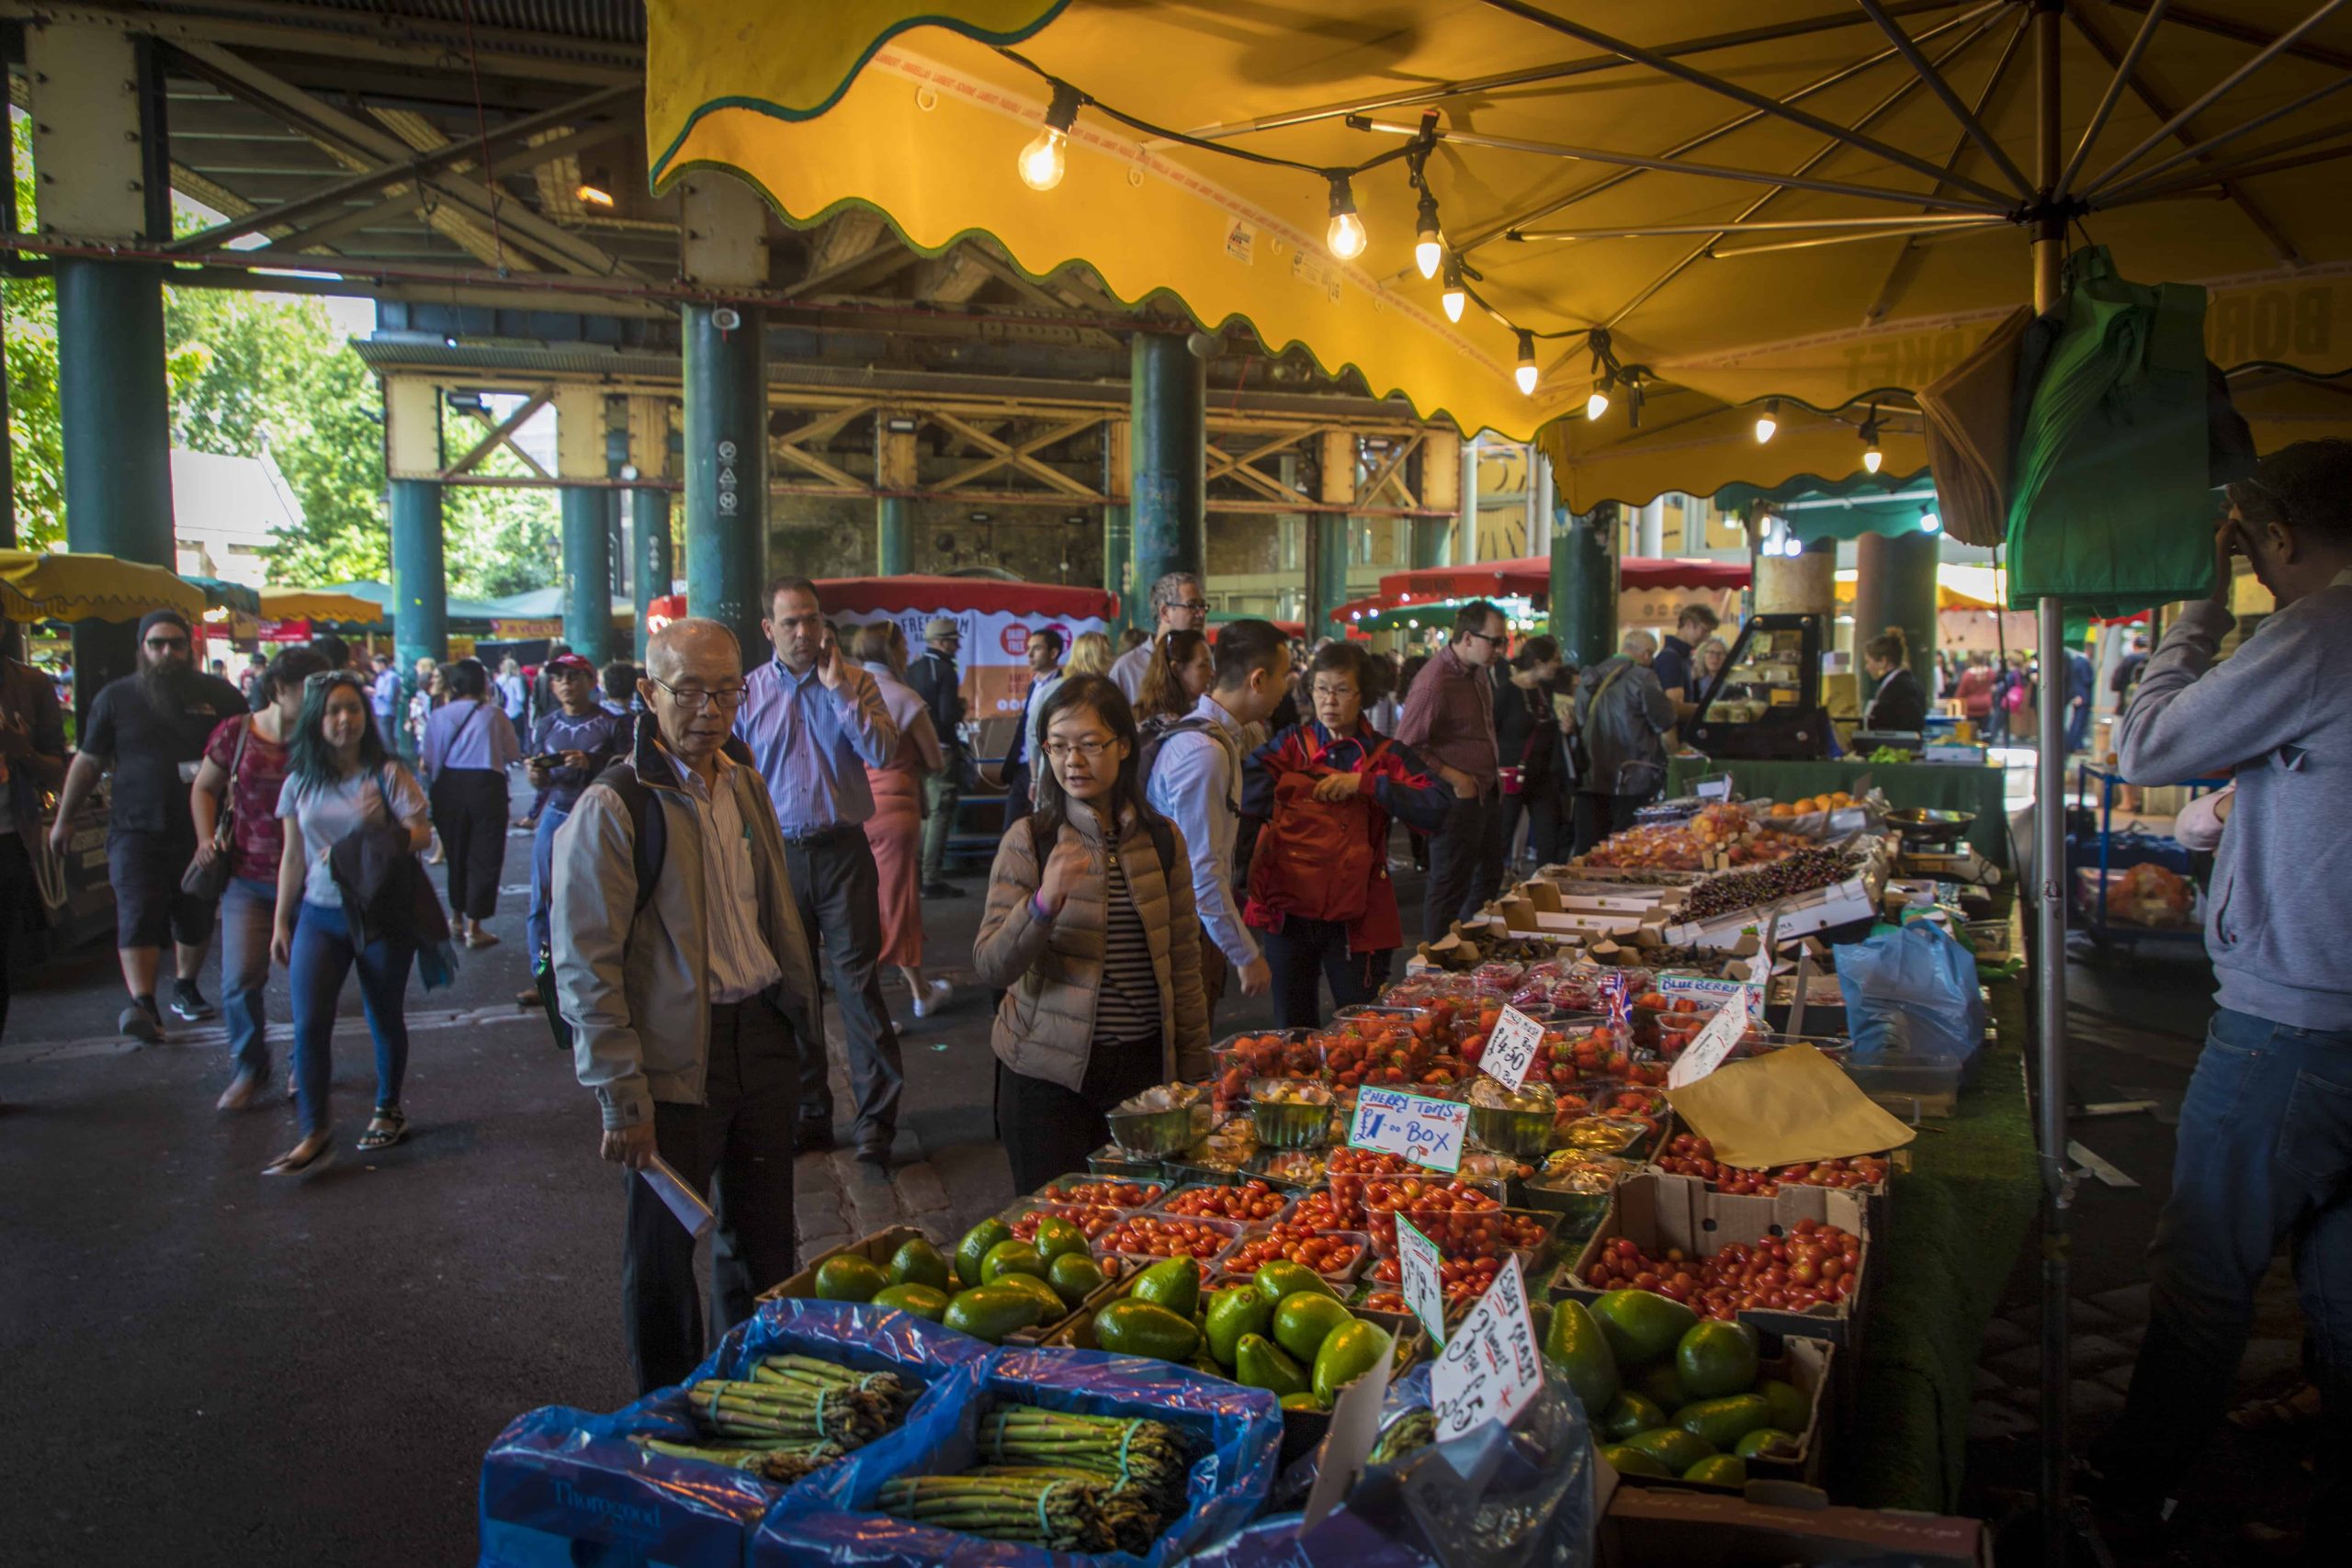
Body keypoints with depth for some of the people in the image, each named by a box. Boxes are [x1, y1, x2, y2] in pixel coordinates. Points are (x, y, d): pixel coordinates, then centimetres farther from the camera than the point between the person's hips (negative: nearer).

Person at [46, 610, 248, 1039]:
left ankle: (185, 988, 30)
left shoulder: (218, 694, 3)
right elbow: (87, 762, 12)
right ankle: (143, 1005, -21)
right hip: (136, 830, -1)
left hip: (201, 831, 1)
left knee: (196, 919, 11)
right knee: (138, 918, -14)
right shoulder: (117, 697, 4)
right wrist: (63, 819, 15)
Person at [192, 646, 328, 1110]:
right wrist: (206, 837, 0)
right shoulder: (236, 733, -1)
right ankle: (249, 1067, 19)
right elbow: (204, 788, 14)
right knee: (240, 980, -4)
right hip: (248, 879, 0)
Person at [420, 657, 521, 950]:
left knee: (456, 852, 18)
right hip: (487, 785, -3)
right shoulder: (494, 714, -5)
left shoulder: (439, 715, -2)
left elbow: (429, 761, -1)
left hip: (449, 786, 3)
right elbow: (513, 754, 2)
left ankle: (456, 917, 32)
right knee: (484, 857, 5)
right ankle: (474, 927, 5)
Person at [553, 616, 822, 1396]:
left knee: (762, 1242, 17)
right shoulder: (611, 806, -14)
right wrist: (621, 1097, -16)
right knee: (663, 1251, 9)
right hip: (675, 1057, -6)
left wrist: (800, 1020, 16)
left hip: (762, 1038, 6)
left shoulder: (746, 783, 7)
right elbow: (585, 967, -15)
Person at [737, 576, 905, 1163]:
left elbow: (883, 752, -13)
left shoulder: (854, 682, 1)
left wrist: (838, 689, -14)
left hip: (842, 850, -2)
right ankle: (809, 1113, 24)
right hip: (778, 854, 2)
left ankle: (876, 1119, 5)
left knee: (857, 982, -2)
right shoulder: (748, 692, 4)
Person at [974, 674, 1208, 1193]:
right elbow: (991, 967, -13)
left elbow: (1184, 959, 9)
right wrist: (1043, 903, -31)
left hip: (1144, 1062, 3)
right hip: (1049, 1073, -2)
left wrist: (1194, 1068, 9)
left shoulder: (1161, 838, 3)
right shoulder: (1029, 843, -6)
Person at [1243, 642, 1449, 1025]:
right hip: (1289, 911, 1)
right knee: (1292, 1035, 14)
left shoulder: (1386, 755, 2)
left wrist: (1365, 783, -18)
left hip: (1356, 917, -1)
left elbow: (1438, 807, -14)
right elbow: (1240, 789, -11)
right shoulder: (1290, 745, 5)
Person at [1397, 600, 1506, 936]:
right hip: (1456, 799, -9)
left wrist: (1494, 773, 14)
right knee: (1449, 887, 2)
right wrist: (1454, 778, -21)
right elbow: (1406, 747, -21)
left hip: (1484, 794, 9)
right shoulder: (1434, 684, -23)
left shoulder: (1477, 670, 7)